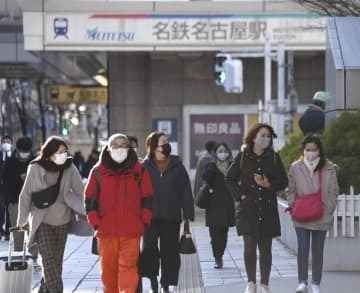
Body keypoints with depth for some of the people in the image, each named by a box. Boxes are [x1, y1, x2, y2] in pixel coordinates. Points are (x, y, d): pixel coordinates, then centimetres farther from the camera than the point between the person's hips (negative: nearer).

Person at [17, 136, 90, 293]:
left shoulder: (69, 168, -6)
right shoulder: (35, 168, -9)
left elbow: (80, 191, 0)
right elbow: (26, 195, 0)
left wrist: (87, 213, -11)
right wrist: (22, 221, 3)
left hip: (63, 221, 2)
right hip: (42, 221, -2)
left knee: (57, 259, 8)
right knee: (48, 258, -12)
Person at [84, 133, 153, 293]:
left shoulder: (139, 170, 5)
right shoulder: (98, 171, 5)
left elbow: (147, 198, 8)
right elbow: (90, 199, 7)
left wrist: (144, 221, 0)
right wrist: (95, 222, -1)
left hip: (131, 231, -1)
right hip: (106, 231, 1)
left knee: (128, 266, -9)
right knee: (108, 268, 8)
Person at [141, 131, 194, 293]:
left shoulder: (177, 166, 6)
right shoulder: (145, 167, 3)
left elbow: (186, 191, 6)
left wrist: (188, 215, 1)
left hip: (172, 218, 1)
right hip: (150, 217, -1)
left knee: (170, 252, 5)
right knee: (149, 248, -14)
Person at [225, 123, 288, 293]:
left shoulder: (274, 158, 6)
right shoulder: (243, 156, 3)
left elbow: (283, 181, 6)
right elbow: (230, 179, 8)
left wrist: (269, 184, -13)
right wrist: (240, 195, -4)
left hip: (268, 209, 1)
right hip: (247, 207, -1)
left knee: (265, 247, 5)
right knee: (249, 245, -6)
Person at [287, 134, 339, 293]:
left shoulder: (329, 168, 0)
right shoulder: (295, 167, 2)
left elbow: (333, 191, 2)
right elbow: (291, 190, 6)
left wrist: (327, 209, -9)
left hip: (322, 217, 1)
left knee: (318, 250, 9)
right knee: (302, 249, -6)